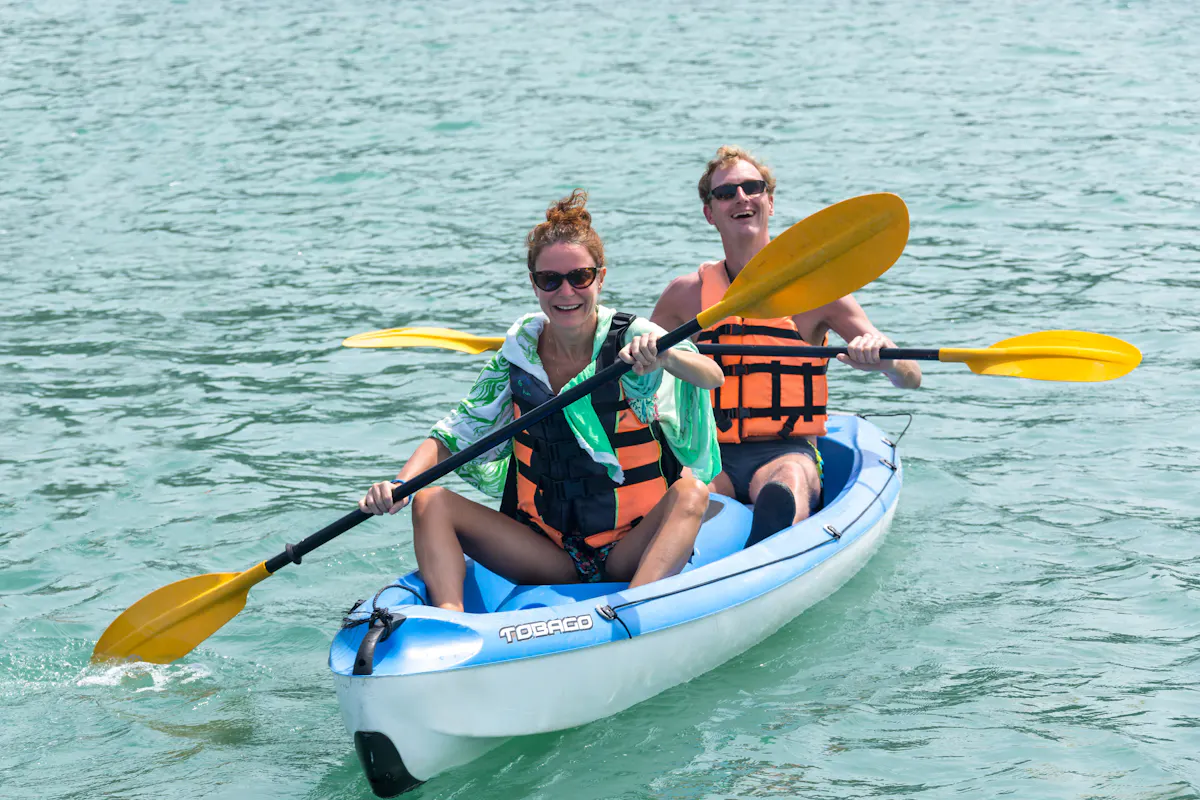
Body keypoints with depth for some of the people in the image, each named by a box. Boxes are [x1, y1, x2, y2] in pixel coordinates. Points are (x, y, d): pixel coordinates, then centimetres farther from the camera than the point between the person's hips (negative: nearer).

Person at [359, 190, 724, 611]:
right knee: (430, 501, -12)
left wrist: (662, 356, -50)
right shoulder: (517, 356, 2)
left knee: (691, 493, -31)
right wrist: (400, 484, -18)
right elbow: (450, 439, 2)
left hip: (632, 553, -3)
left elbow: (711, 377, -27)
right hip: (545, 555, 3)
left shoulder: (633, 341, -8)